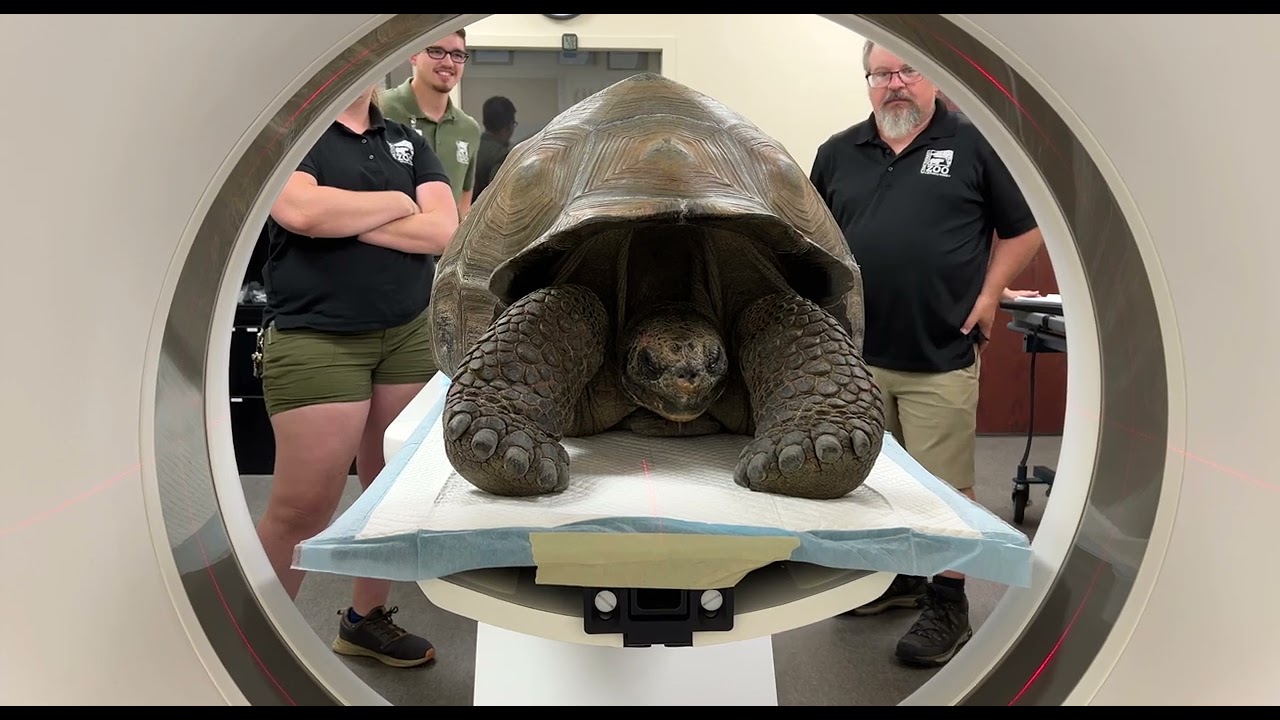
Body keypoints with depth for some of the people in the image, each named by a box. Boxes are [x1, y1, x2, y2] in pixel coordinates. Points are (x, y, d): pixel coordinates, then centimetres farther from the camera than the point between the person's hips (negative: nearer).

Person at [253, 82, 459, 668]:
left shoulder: (408, 143, 13)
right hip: (315, 341, -5)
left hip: (408, 336, 5)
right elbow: (302, 211, -21)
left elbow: (443, 231, -1)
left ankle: (366, 618, 30)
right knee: (302, 509, -2)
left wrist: (344, 217, -11)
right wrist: (397, 203, -7)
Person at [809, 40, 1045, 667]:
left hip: (941, 357, -4)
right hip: (858, 353, 5)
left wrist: (988, 294, -5)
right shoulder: (839, 153, 9)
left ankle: (948, 604, 15)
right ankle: (897, 574, 34)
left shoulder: (973, 144, -2)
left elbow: (1022, 229, 3)